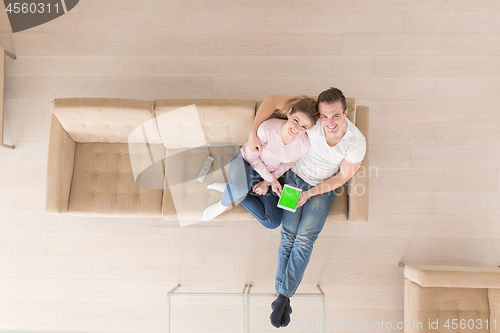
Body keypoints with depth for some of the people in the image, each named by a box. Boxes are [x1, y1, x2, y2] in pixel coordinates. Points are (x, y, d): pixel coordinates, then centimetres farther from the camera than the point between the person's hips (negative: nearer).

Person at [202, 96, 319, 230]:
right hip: (245, 161, -4)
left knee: (273, 222, -9)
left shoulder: (304, 145, -20)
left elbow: (287, 164, 0)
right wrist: (271, 179, -14)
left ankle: (230, 190, 2)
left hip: (268, 174, 5)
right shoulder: (267, 128, -31)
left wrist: (267, 182, -6)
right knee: (241, 186, -43)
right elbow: (252, 157, -16)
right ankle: (223, 204, -6)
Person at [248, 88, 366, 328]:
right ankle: (282, 296, -1)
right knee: (288, 237, -10)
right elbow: (272, 100, -20)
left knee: (304, 239, -16)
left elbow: (343, 177, -11)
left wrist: (310, 193, -17)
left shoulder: (356, 142, -24)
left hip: (323, 189, -1)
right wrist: (253, 133, -28)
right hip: (295, 179, 1)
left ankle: (284, 296, -5)